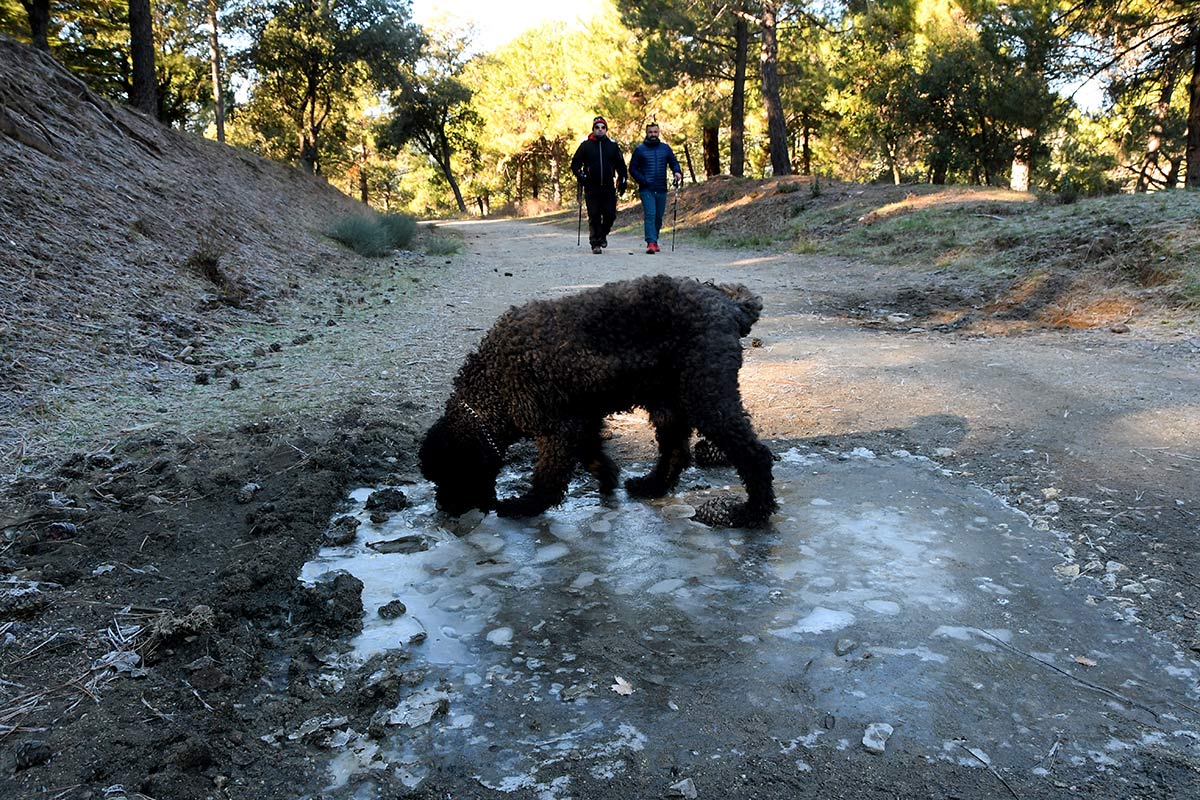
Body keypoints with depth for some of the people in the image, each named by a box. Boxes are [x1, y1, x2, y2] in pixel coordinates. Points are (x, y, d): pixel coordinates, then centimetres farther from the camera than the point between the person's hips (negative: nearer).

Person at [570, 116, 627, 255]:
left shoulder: (613, 145, 10)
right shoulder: (586, 145, 5)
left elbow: (620, 165, 17)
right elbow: (575, 163, 8)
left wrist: (623, 181, 10)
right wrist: (580, 175, -7)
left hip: (608, 187, 2)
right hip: (591, 187, -1)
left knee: (610, 214, -2)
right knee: (594, 216, -3)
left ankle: (602, 234, 26)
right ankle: (595, 244, 5)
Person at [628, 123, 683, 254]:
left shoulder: (665, 148, 10)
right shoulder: (639, 149, 3)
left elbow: (674, 162, 15)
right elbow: (632, 169, 4)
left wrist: (677, 172, -7)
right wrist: (643, 181, -10)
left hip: (661, 190, 4)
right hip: (646, 190, -3)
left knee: (658, 217, 10)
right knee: (650, 215, -16)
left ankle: (654, 240, 25)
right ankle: (651, 243, -22)